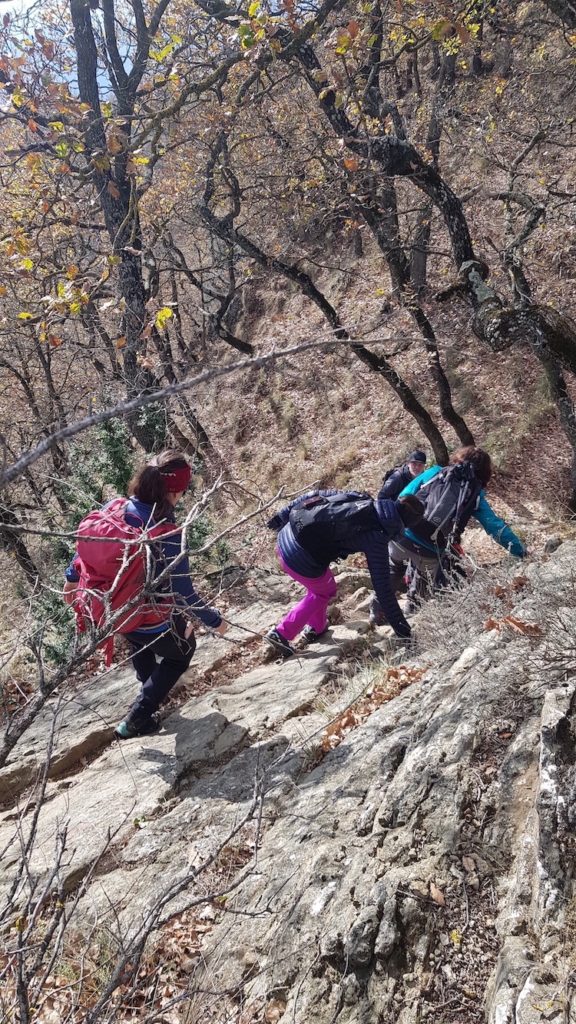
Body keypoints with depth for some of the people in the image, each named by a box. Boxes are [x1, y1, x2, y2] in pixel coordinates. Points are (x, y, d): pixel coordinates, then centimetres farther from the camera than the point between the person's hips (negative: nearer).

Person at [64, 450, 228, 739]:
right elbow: (183, 592, -26)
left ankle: (151, 690, 69)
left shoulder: (112, 509, -16)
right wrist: (214, 620, -10)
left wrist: (72, 577, 22)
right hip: (155, 622, -6)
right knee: (182, 650, 27)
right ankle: (135, 721, 29)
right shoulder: (168, 534, -33)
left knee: (141, 643, 40)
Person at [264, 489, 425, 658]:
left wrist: (282, 516, 18)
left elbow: (312, 496, 11)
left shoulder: (359, 497, 8)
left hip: (285, 536, 7)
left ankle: (316, 627, 44)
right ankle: (282, 634, 19)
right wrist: (399, 625, 4)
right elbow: (382, 586, -5)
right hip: (301, 560, -7)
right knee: (325, 592, 22)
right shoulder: (376, 538, -9)